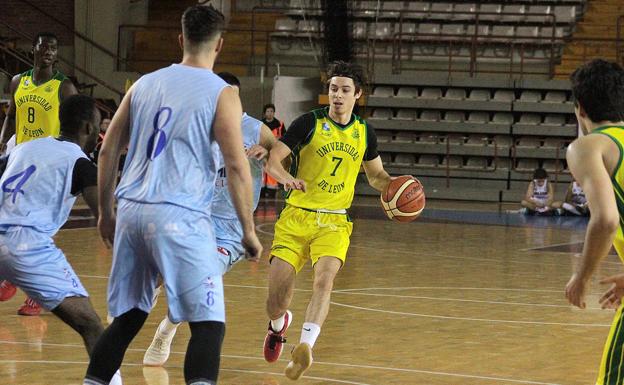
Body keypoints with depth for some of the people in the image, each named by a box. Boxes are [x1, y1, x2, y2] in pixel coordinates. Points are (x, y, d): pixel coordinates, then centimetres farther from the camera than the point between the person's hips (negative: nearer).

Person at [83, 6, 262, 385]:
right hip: (180, 218, -6)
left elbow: (108, 150, 16)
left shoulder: (145, 84, 14)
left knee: (128, 317, 20)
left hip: (132, 211, 6)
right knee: (209, 324, -4)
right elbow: (237, 166, -9)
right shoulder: (222, 94, -2)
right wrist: (249, 231, -1)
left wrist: (106, 213, 25)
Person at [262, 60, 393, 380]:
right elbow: (272, 160, -8)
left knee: (324, 279, -28)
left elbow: (376, 175, 24)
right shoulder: (309, 123, -3)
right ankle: (278, 325, 32)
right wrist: (287, 177, -31)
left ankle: (305, 346, -39)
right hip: (296, 218, -2)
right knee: (276, 302, -5)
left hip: (334, 222, 2)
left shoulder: (364, 132, 9)